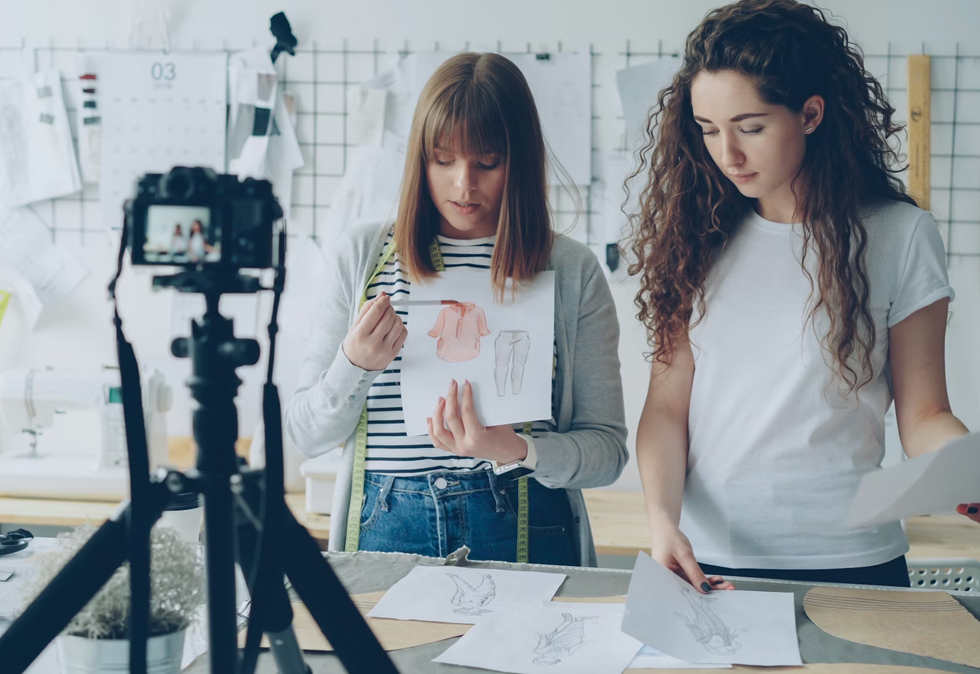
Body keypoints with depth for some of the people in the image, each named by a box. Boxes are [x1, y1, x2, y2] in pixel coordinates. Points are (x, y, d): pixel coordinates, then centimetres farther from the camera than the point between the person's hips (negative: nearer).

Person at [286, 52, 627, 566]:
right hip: (386, 528, 1)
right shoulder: (360, 255, 8)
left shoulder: (572, 272, 4)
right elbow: (307, 436, 8)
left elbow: (607, 447, 5)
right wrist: (356, 365, -11)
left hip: (523, 534, 0)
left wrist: (519, 450, -14)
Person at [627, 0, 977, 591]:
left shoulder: (899, 236, -4)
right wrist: (662, 517, -15)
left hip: (849, 563, -2)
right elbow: (667, 403, 1)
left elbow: (923, 415, -1)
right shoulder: (699, 235, 2)